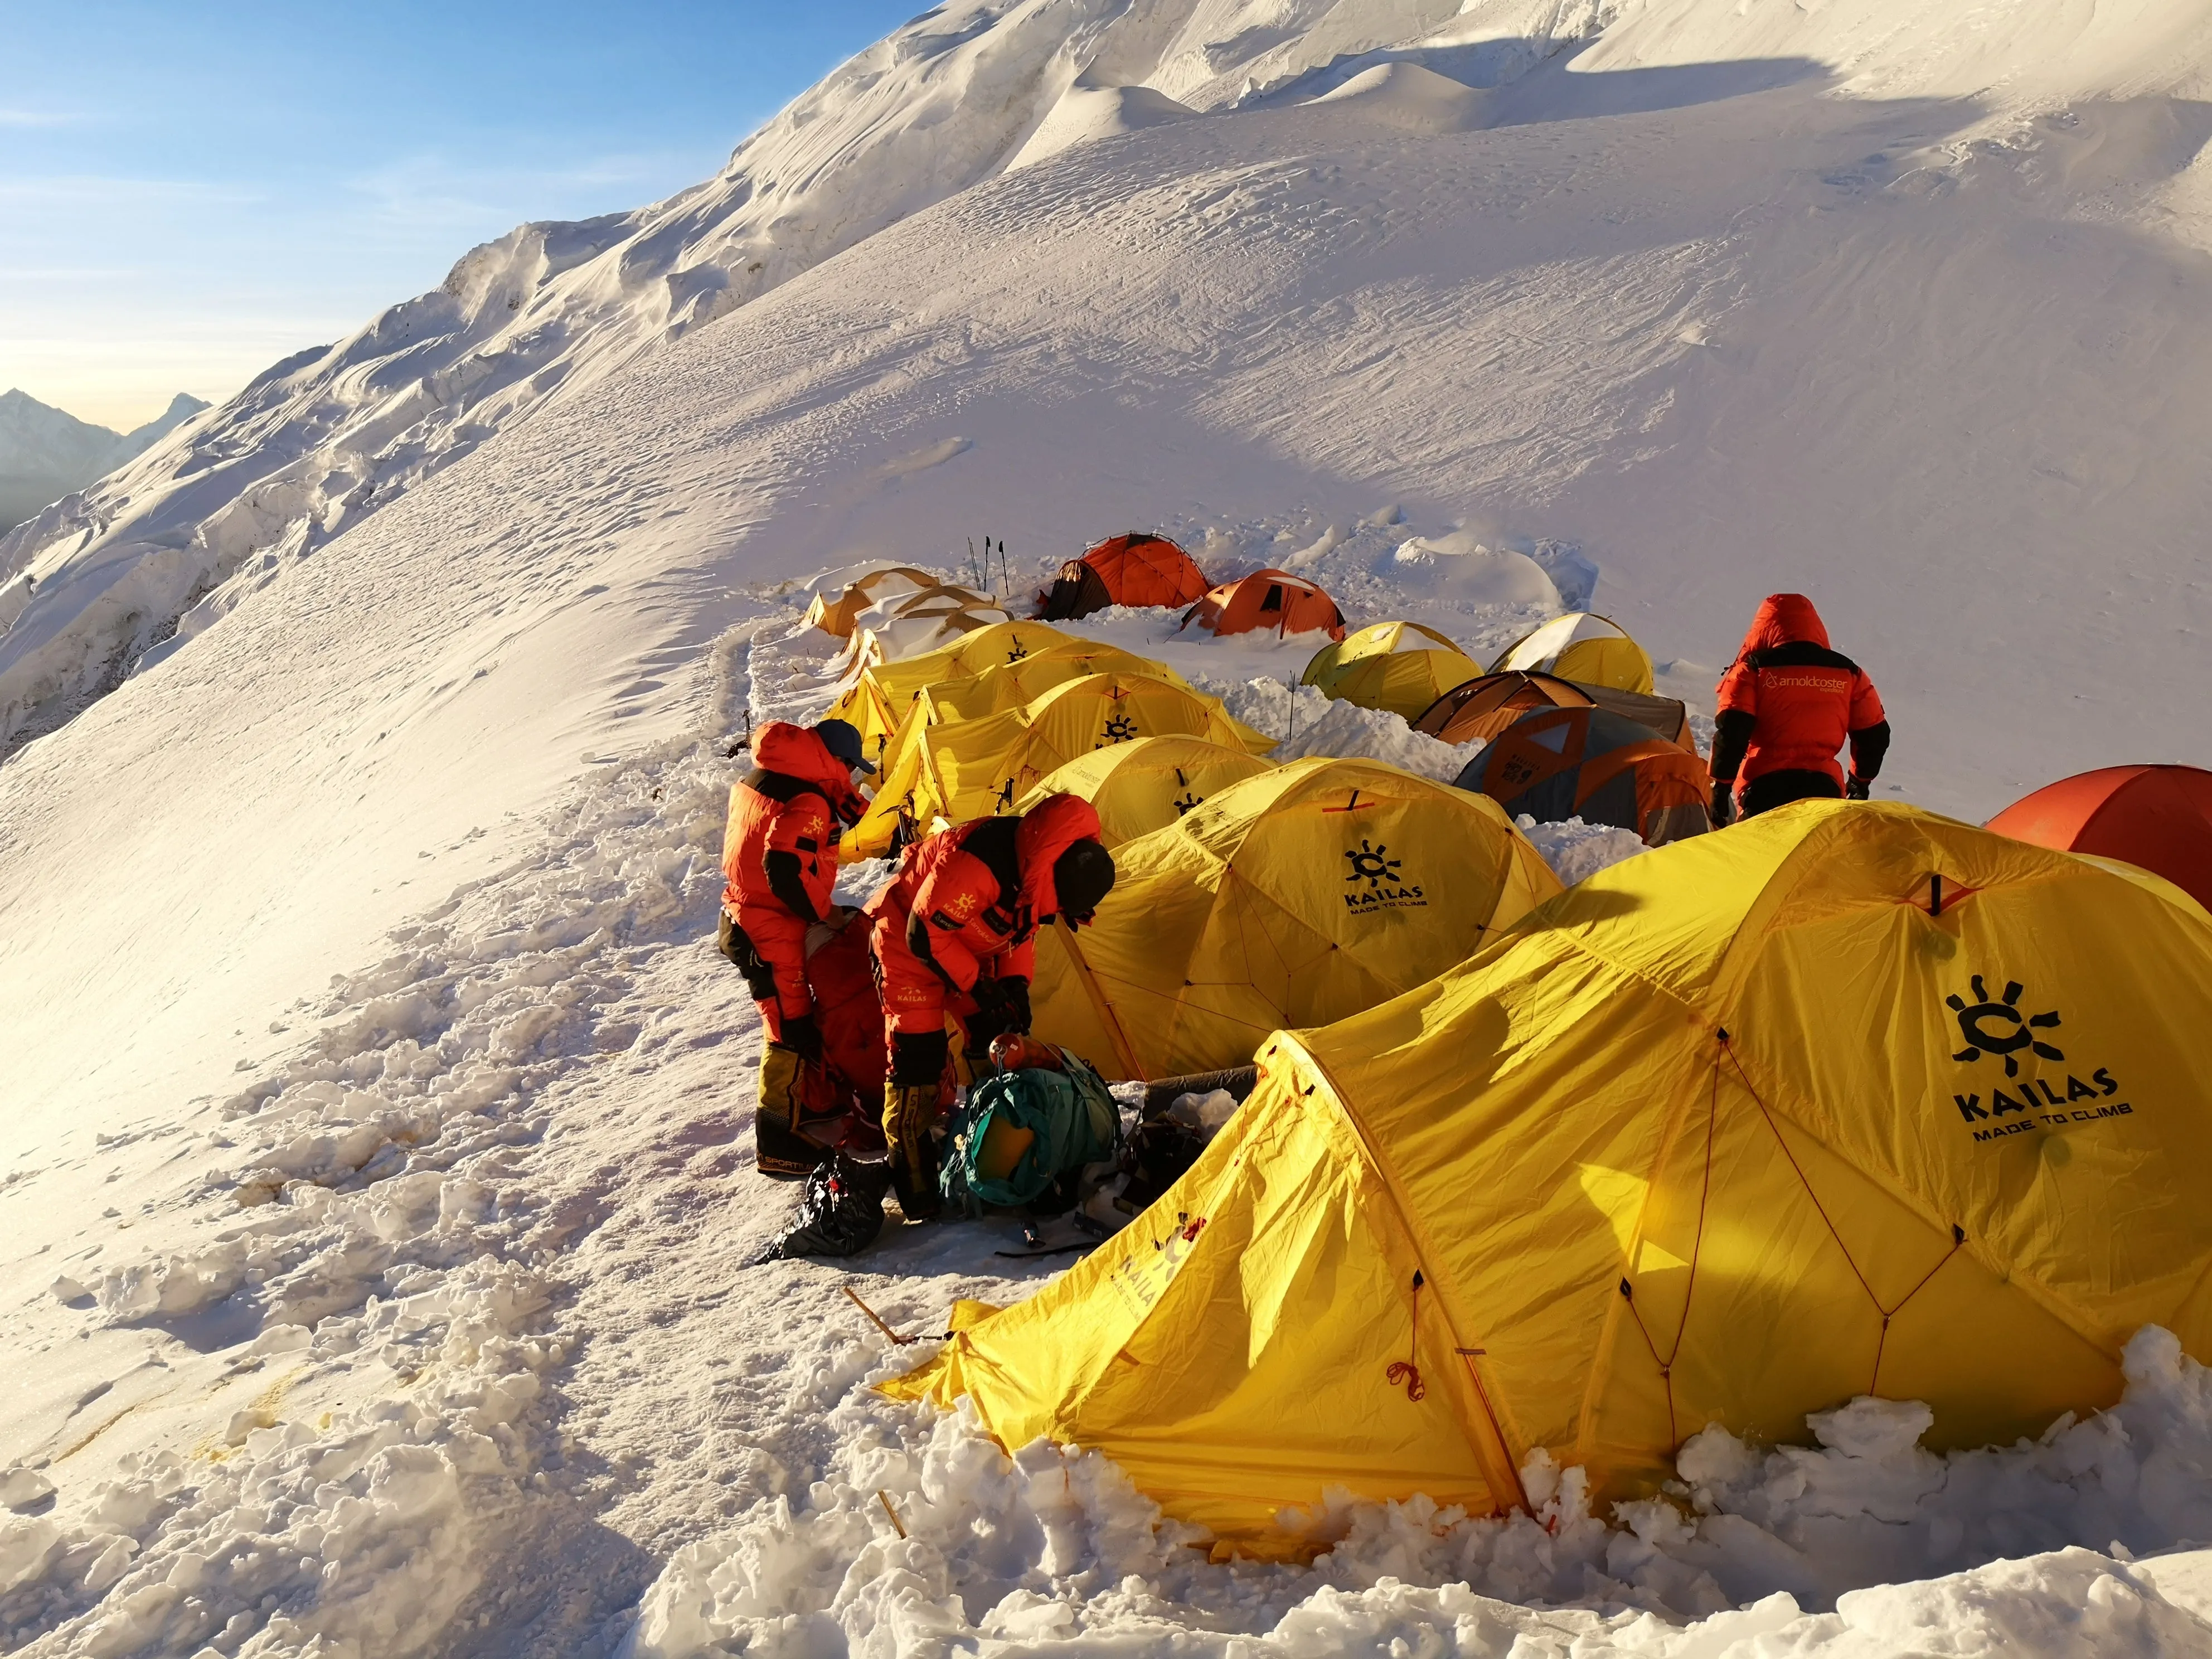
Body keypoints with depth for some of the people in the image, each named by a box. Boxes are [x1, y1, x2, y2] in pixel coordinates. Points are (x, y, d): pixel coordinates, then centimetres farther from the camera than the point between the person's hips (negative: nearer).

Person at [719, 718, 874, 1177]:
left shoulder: (756, 782, 6)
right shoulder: (810, 806, -23)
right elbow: (786, 869, -34)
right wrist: (823, 914, -19)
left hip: (743, 920, 10)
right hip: (773, 936, -10)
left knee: (798, 1023, 22)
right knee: (793, 1033, -2)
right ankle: (778, 1146, 4)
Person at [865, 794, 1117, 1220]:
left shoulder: (1043, 862, -15)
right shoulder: (978, 863, -41)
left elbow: (1024, 928, 4)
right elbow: (925, 933, -31)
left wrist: (1016, 983, -8)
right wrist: (976, 987, -23)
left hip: (969, 945, 8)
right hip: (909, 942, -8)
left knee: (998, 1035, 7)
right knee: (918, 1054, -11)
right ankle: (913, 1184, -3)